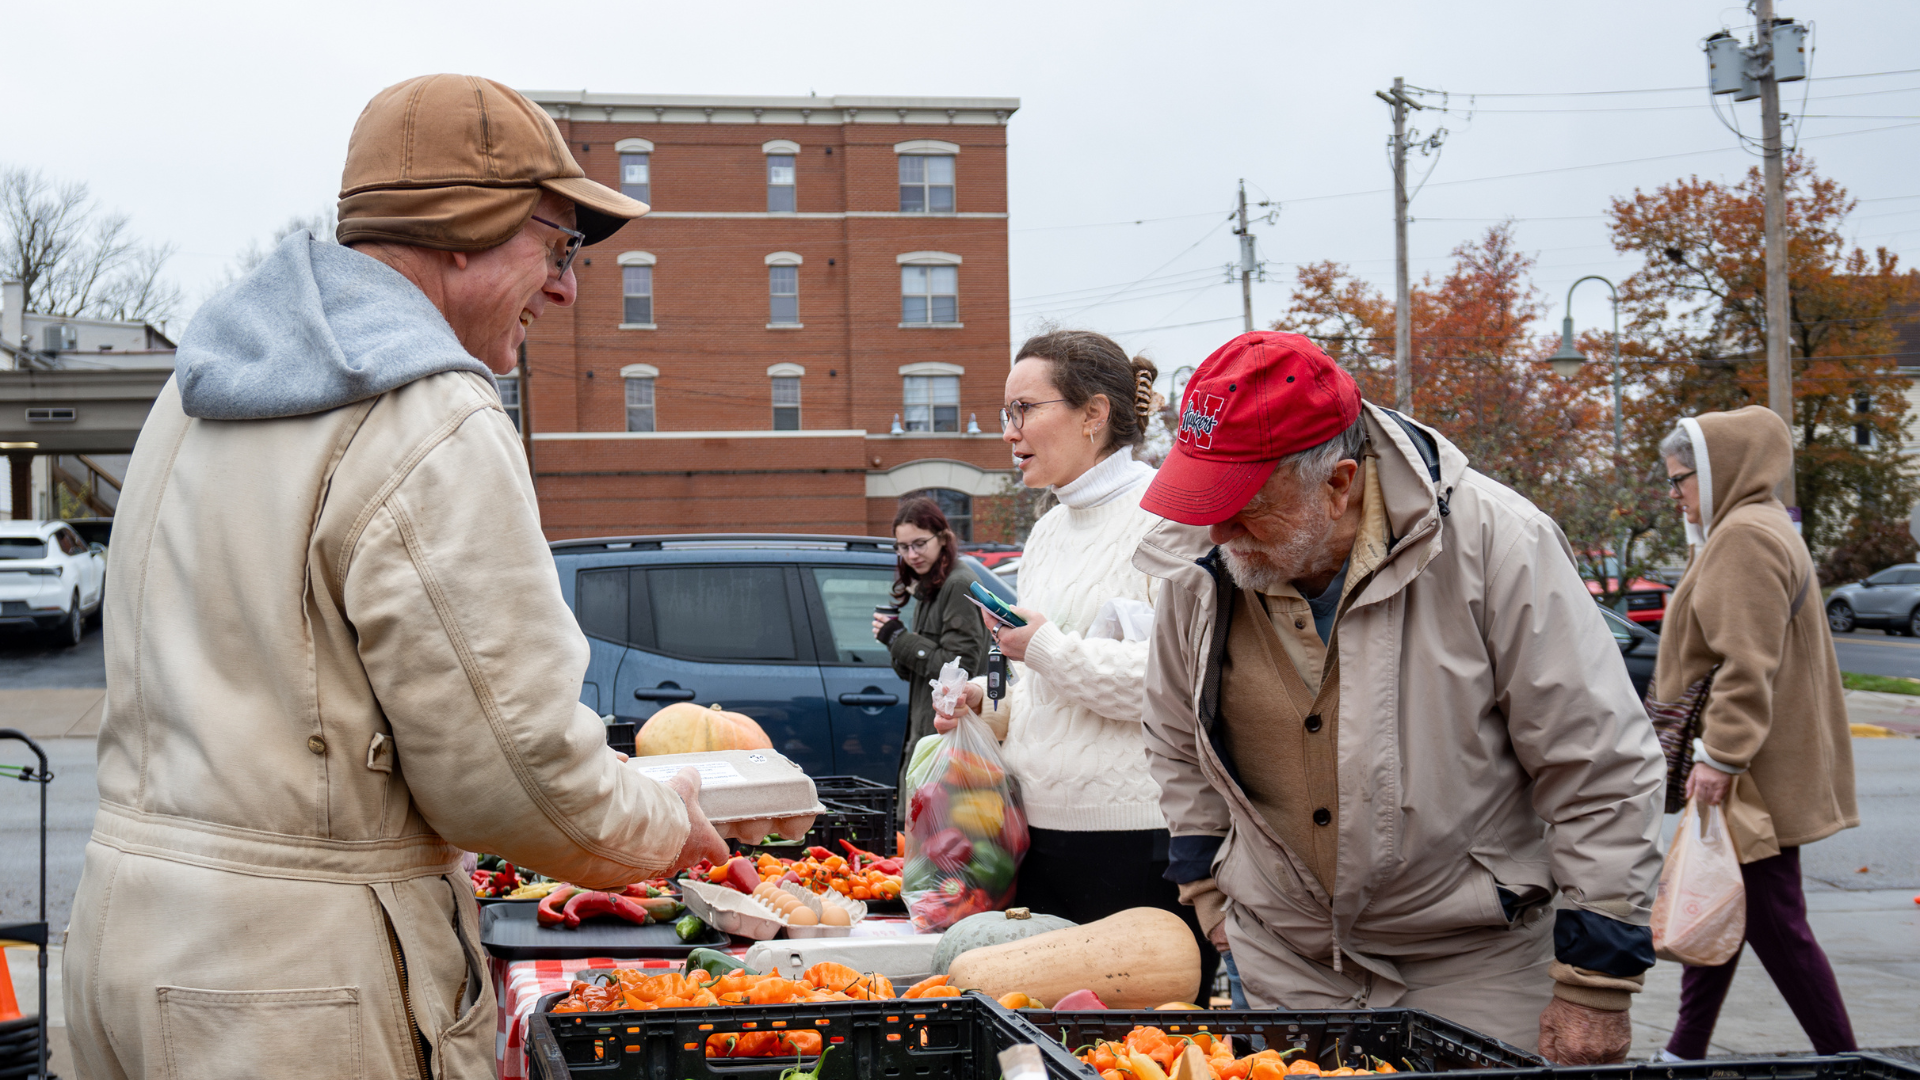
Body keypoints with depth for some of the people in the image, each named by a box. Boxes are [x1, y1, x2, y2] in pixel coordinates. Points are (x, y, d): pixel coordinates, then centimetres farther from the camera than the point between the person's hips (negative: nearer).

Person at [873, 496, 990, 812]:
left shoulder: (960, 585, -11)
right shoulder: (927, 588, 18)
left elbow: (960, 666, -17)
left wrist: (899, 638, -12)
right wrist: (894, 640, 0)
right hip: (925, 733, 9)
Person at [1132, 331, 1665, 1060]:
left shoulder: (1494, 544, -20)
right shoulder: (1201, 565, -6)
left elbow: (1602, 770, -15)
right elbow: (1177, 745, 15)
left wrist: (1595, 988, -13)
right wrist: (1207, 886, 12)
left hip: (1472, 961, -3)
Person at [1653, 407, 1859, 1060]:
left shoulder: (1745, 537, -16)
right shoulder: (1761, 527, 18)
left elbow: (1746, 666, -23)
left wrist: (1720, 755, -22)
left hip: (1754, 780, -11)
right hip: (1743, 764, 11)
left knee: (1772, 920, -6)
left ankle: (1839, 1056, 1)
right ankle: (1686, 1053, 24)